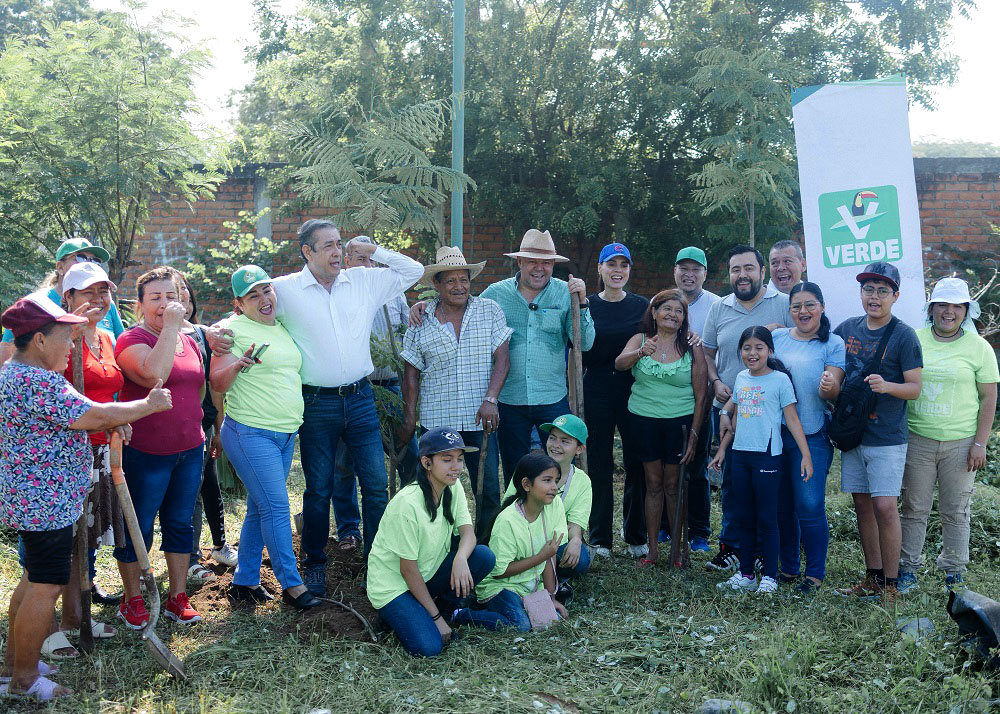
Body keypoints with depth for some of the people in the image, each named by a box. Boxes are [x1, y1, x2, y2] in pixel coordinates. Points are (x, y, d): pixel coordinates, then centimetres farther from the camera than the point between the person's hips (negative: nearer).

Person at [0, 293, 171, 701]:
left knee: (35, 579, 21)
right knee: (46, 587, -1)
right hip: (45, 501, -11)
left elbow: (68, 419, 15)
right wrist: (148, 405, -11)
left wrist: (111, 423, -1)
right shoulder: (38, 381, -24)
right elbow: (94, 414, -23)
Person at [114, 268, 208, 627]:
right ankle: (132, 600, 23)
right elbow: (154, 374, -32)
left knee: (180, 524, 13)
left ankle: (178, 598, 25)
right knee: (137, 529, 6)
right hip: (145, 453, -6)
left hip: (189, 449, 6)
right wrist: (170, 326, -24)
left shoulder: (189, 342, 10)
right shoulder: (132, 340, -11)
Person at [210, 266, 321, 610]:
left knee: (260, 510, 12)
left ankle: (244, 581, 22)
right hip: (250, 434, -7)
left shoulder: (283, 327, 13)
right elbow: (217, 384, -14)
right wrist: (238, 364, -30)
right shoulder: (234, 329, -9)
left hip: (285, 435, 8)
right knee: (277, 508, -8)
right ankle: (292, 584, 2)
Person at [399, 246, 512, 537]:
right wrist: (409, 418, 3)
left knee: (489, 490, 3)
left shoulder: (489, 311, 2)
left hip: (480, 418, 0)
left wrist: (490, 400, -13)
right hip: (437, 421, 0)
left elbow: (502, 358, -2)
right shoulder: (421, 321, 3)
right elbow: (412, 373, 7)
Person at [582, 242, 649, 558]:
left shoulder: (642, 306, 5)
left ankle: (636, 536, 20)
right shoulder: (587, 305, 2)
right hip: (597, 392, -1)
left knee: (637, 464, 6)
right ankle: (600, 538, 16)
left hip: (634, 391, 1)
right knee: (599, 466, 4)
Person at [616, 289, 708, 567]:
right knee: (653, 484, 7)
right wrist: (641, 352, -35)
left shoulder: (692, 348, 0)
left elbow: (701, 396, -1)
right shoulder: (640, 340, 4)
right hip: (644, 420, 1)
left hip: (679, 421, -1)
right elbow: (619, 363, -15)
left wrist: (694, 435, -7)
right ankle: (652, 549, 15)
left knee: (673, 486, 3)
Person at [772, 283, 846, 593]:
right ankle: (787, 567, 25)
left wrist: (830, 386, -30)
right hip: (775, 433, 4)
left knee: (809, 506, -6)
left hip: (812, 437, -3)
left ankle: (815, 572, 9)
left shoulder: (833, 344, 0)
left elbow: (832, 393, -7)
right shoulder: (776, 338, 9)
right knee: (781, 505, 11)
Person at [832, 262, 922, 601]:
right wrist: (827, 380, -5)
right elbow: (832, 370, 18)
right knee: (862, 504, 10)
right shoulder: (847, 328, 7)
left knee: (884, 507, -8)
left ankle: (890, 583, 5)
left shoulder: (904, 335, -6)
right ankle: (872, 577, 21)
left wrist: (887, 385, -26)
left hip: (887, 437, -5)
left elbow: (915, 388, -6)